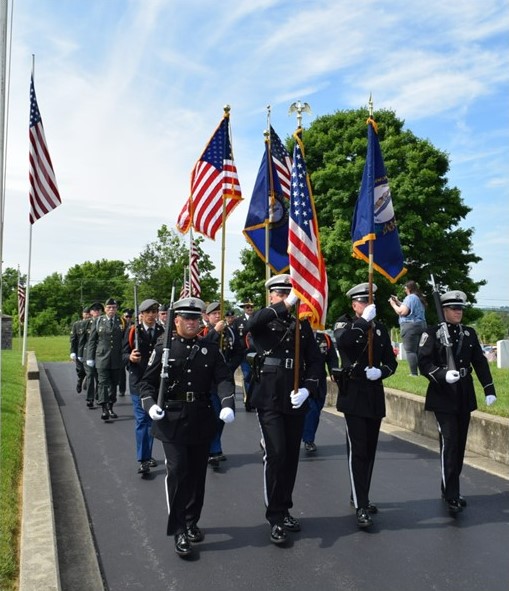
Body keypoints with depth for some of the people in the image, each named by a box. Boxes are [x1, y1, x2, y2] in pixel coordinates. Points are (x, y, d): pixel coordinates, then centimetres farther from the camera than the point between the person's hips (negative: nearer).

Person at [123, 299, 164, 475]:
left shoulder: (163, 332, 2)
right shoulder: (133, 331, -3)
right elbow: (124, 354, -1)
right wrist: (130, 357, -23)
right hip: (138, 381, -3)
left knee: (152, 420, 13)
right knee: (141, 420, -3)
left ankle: (147, 455, 28)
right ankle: (143, 460, 1)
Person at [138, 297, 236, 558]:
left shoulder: (210, 349, 4)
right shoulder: (164, 348, -2)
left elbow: (224, 378, -4)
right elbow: (147, 382, 0)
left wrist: (227, 404, -20)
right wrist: (150, 404, -18)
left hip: (202, 419, 3)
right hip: (172, 419, -3)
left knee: (197, 473, 13)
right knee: (177, 471, -8)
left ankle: (192, 522, 32)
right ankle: (179, 530, 5)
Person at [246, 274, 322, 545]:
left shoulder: (302, 324, 8)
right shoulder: (262, 320, -1)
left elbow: (315, 360, 5)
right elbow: (251, 324, -27)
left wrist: (307, 389, -11)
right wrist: (286, 305, -37)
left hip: (296, 400, 4)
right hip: (269, 400, -4)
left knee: (292, 456, 11)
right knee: (275, 454, -9)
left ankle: (284, 510, 29)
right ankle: (275, 517, 6)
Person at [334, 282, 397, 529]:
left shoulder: (380, 329, 10)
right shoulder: (345, 323, -3)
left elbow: (391, 362, 10)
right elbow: (342, 341, -28)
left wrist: (380, 372, -10)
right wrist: (364, 321, -23)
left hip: (375, 396, 5)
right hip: (354, 395, -5)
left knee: (370, 450, 13)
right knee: (357, 450, -7)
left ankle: (360, 496, 29)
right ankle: (361, 507, -2)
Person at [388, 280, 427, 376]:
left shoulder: (410, 297, -10)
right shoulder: (419, 298, 19)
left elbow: (402, 312, -17)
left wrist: (393, 304, -3)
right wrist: (398, 302, 21)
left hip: (410, 326, -9)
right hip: (421, 325, 9)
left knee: (410, 351, -8)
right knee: (418, 350, 11)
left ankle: (414, 373, -12)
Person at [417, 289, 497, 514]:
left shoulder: (469, 333, 10)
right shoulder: (432, 333, -6)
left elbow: (480, 362, 10)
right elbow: (424, 363, -10)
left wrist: (489, 389, 4)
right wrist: (443, 375, -25)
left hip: (464, 396, 6)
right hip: (443, 396, -5)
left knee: (460, 444, 11)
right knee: (449, 443, -10)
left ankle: (448, 488, 26)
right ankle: (452, 496, -3)